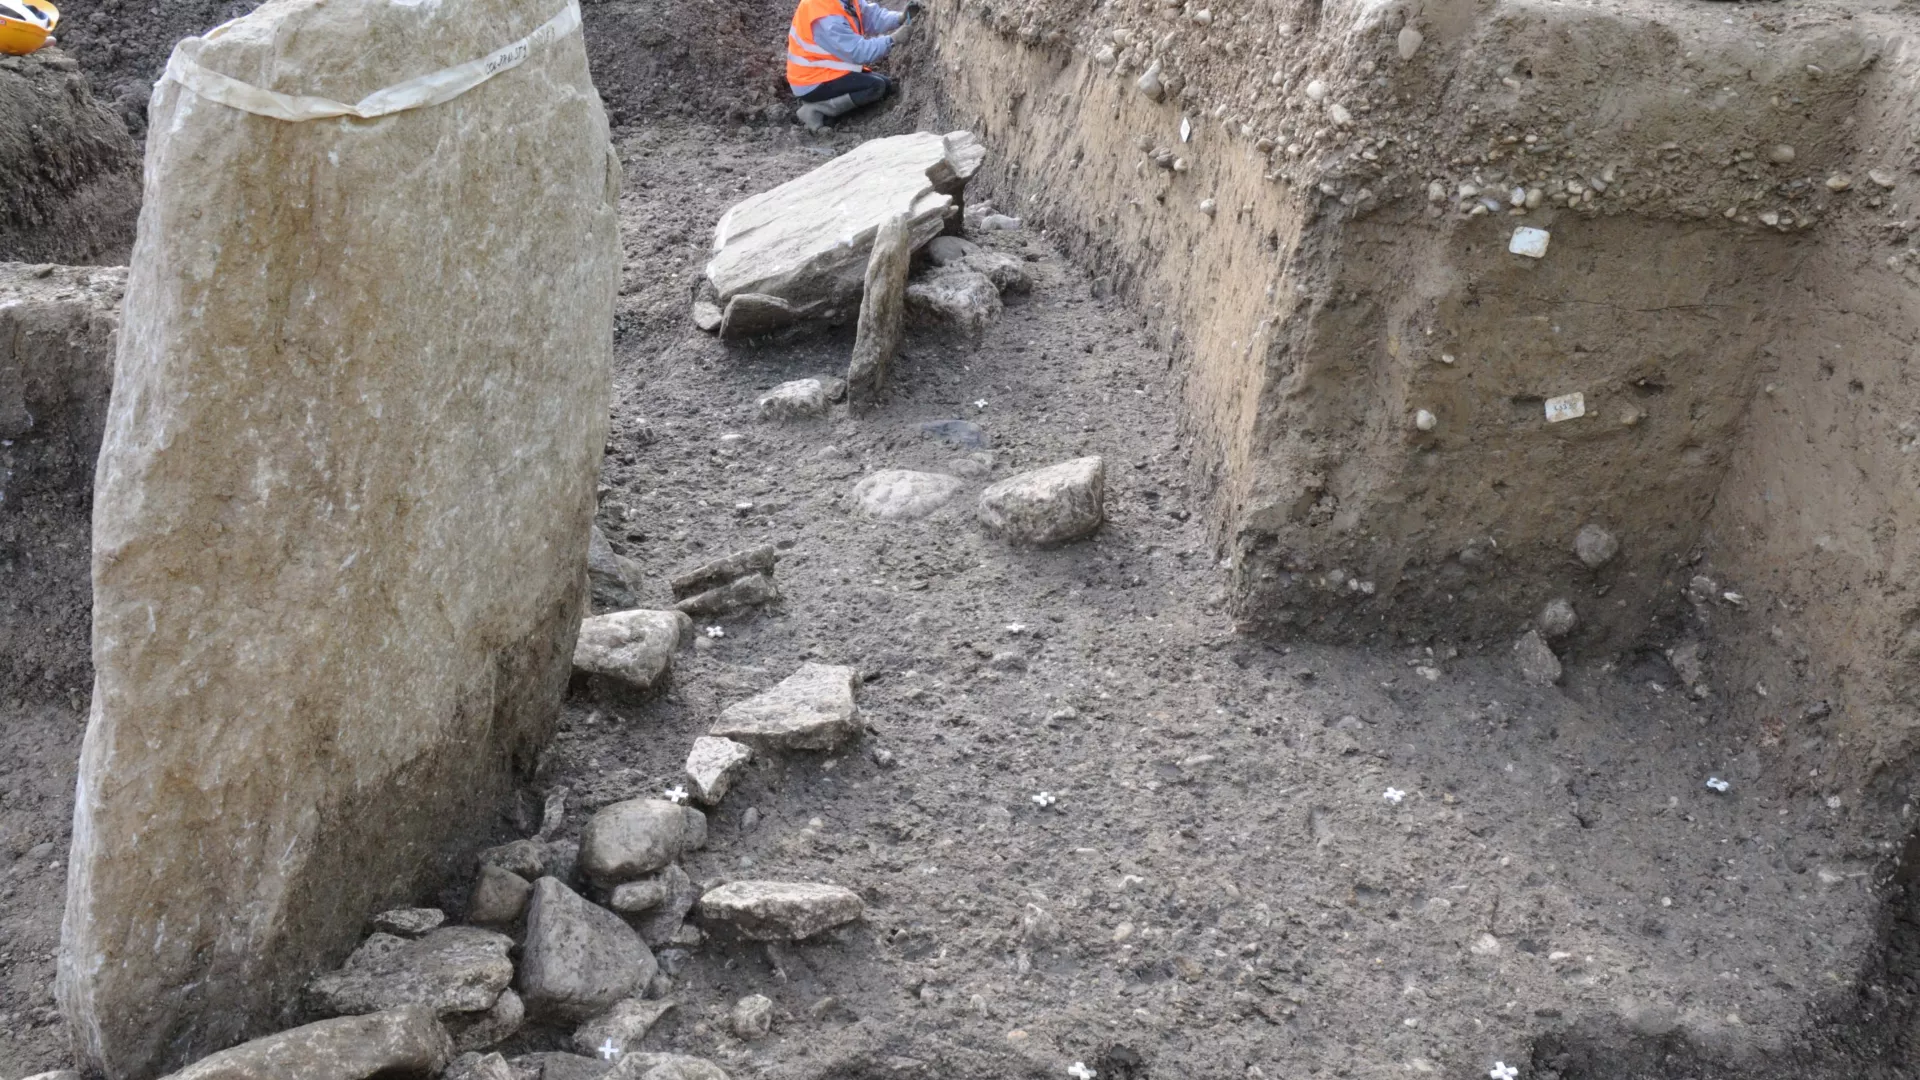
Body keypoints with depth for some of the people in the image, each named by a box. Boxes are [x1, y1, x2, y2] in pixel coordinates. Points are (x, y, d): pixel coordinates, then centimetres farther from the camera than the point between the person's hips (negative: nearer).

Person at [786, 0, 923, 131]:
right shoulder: (825, 17, -30)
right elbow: (858, 52, -28)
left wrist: (901, 18, -20)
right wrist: (893, 39, -22)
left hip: (829, 70, 10)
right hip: (814, 81, -10)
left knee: (887, 85, 10)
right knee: (875, 86, -18)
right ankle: (815, 110, -13)